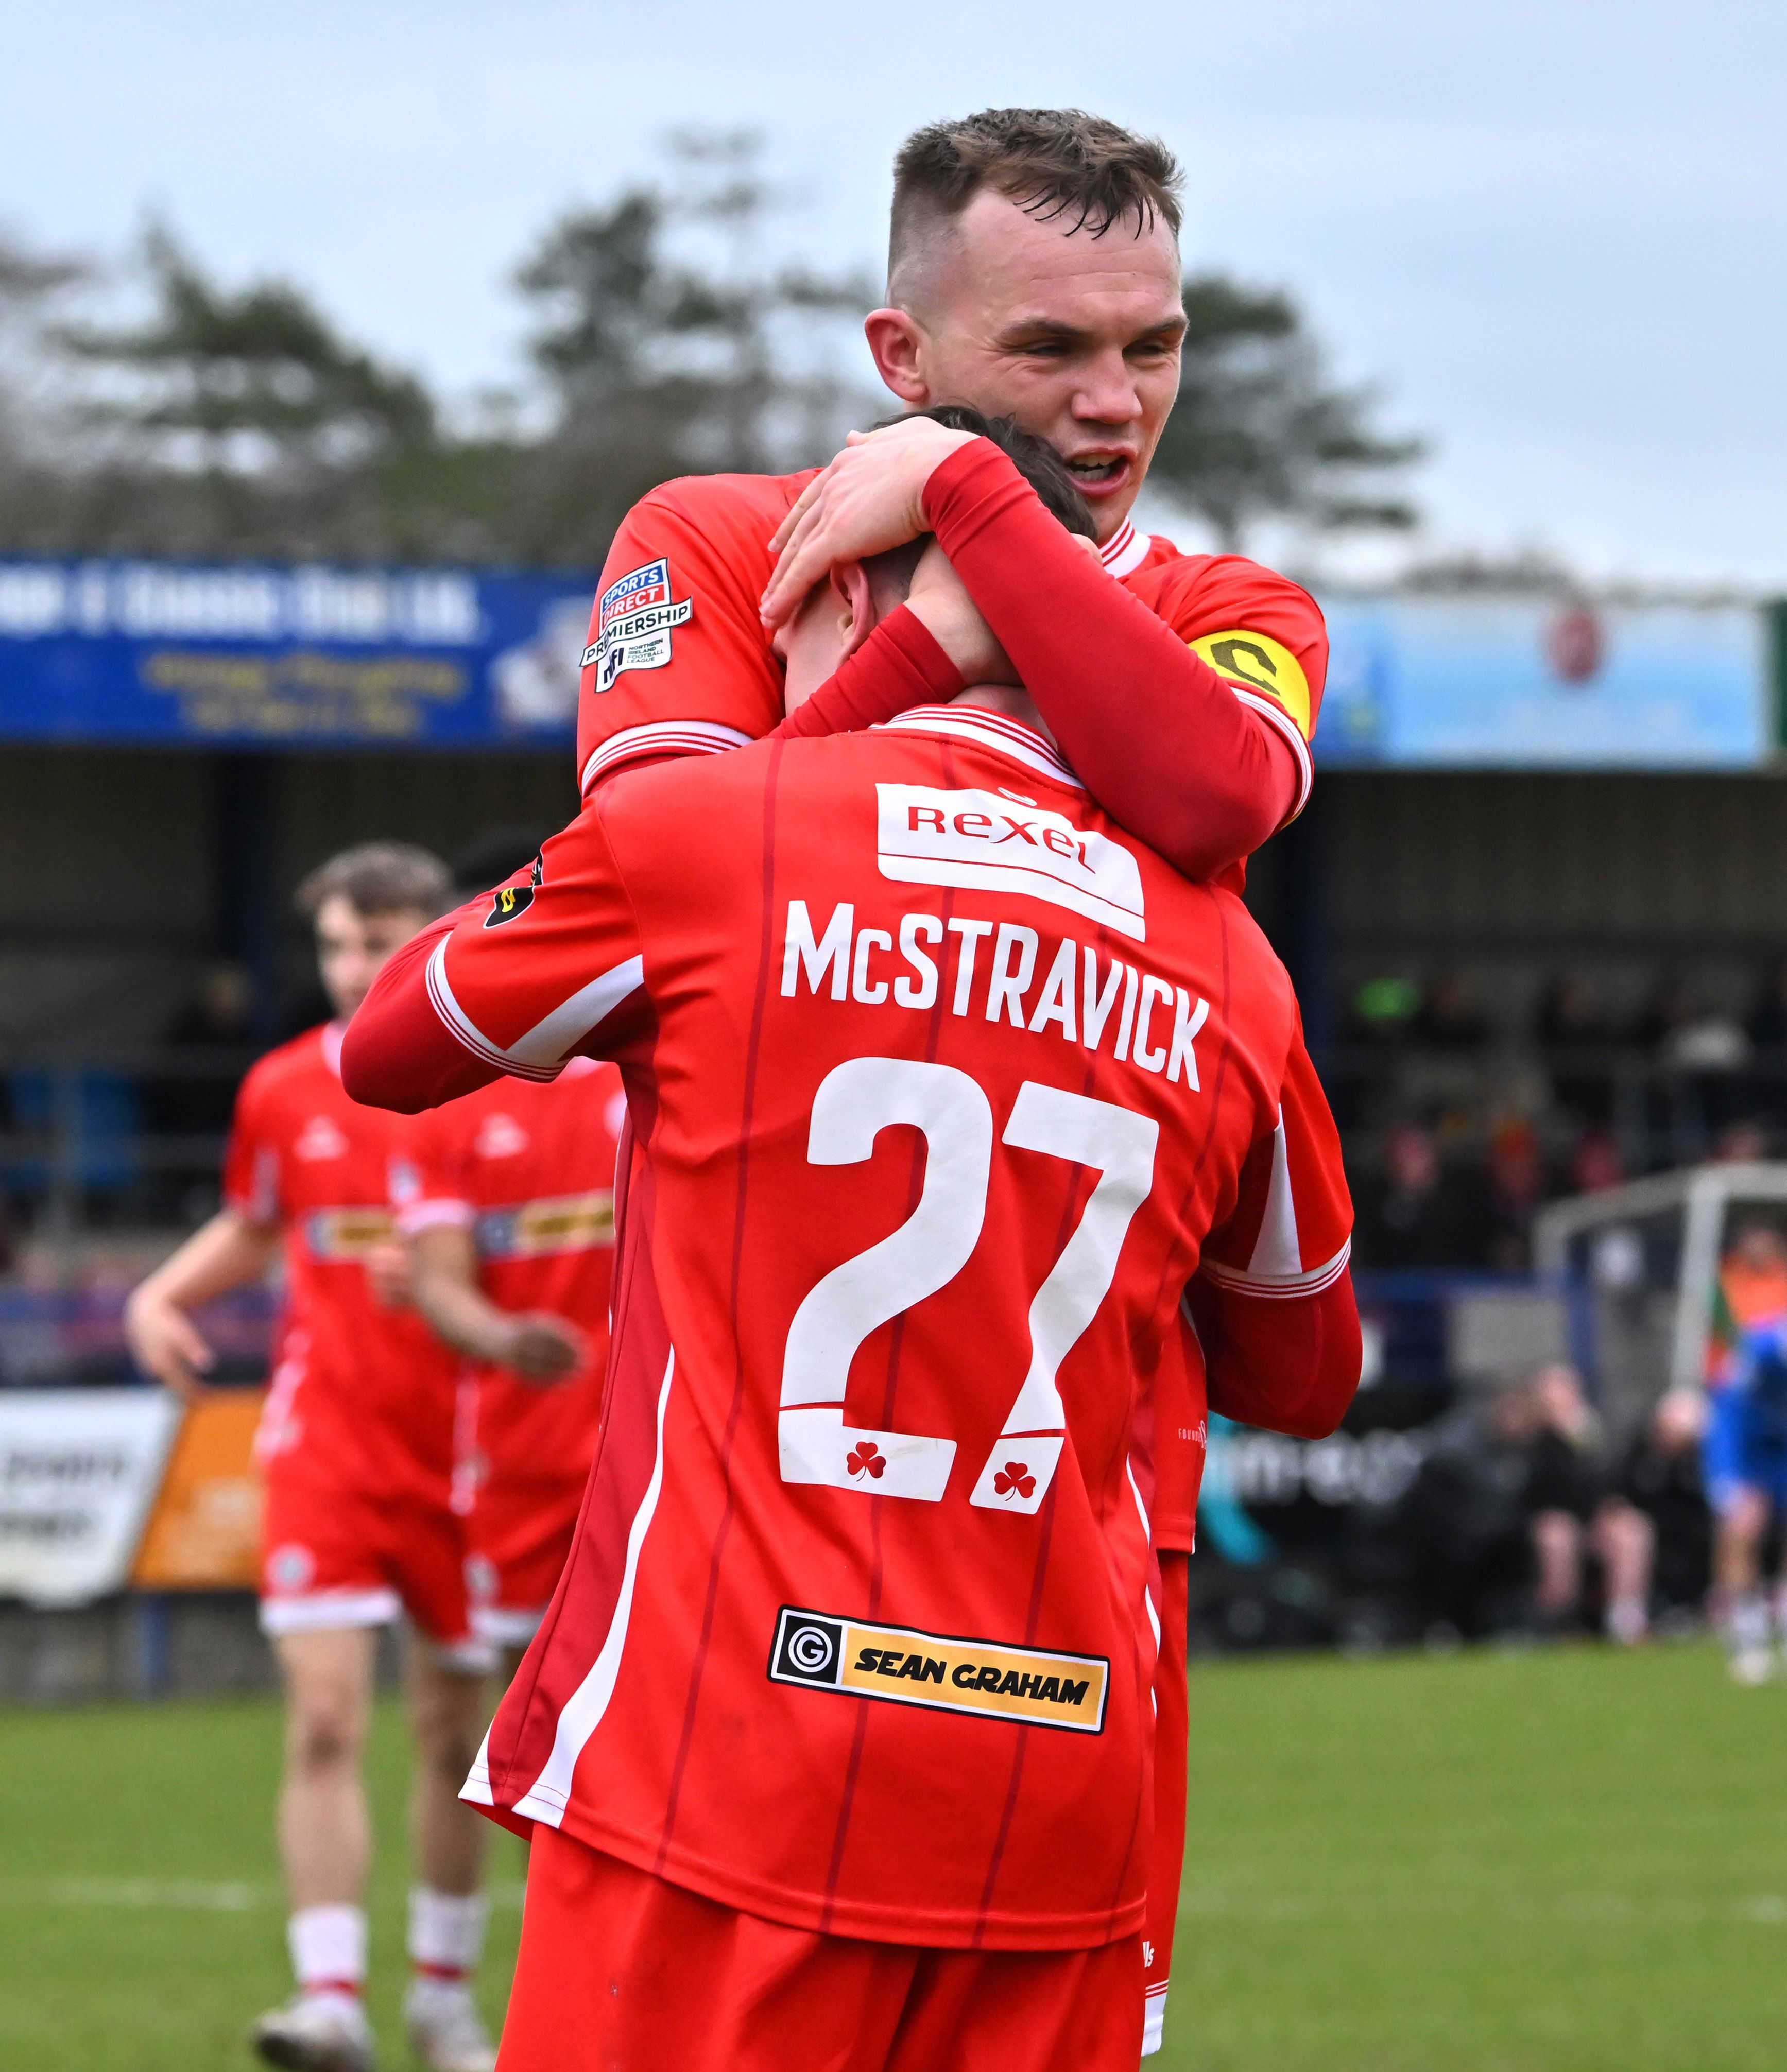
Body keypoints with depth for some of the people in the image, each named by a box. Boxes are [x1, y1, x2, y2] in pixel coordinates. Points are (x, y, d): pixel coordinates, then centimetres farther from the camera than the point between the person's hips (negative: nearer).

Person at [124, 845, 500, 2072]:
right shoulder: (283, 1094, 3)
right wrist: (163, 1297, 4)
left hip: (462, 1450, 0)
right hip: (328, 1443, 1)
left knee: (455, 1734, 9)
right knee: (326, 1721, -13)